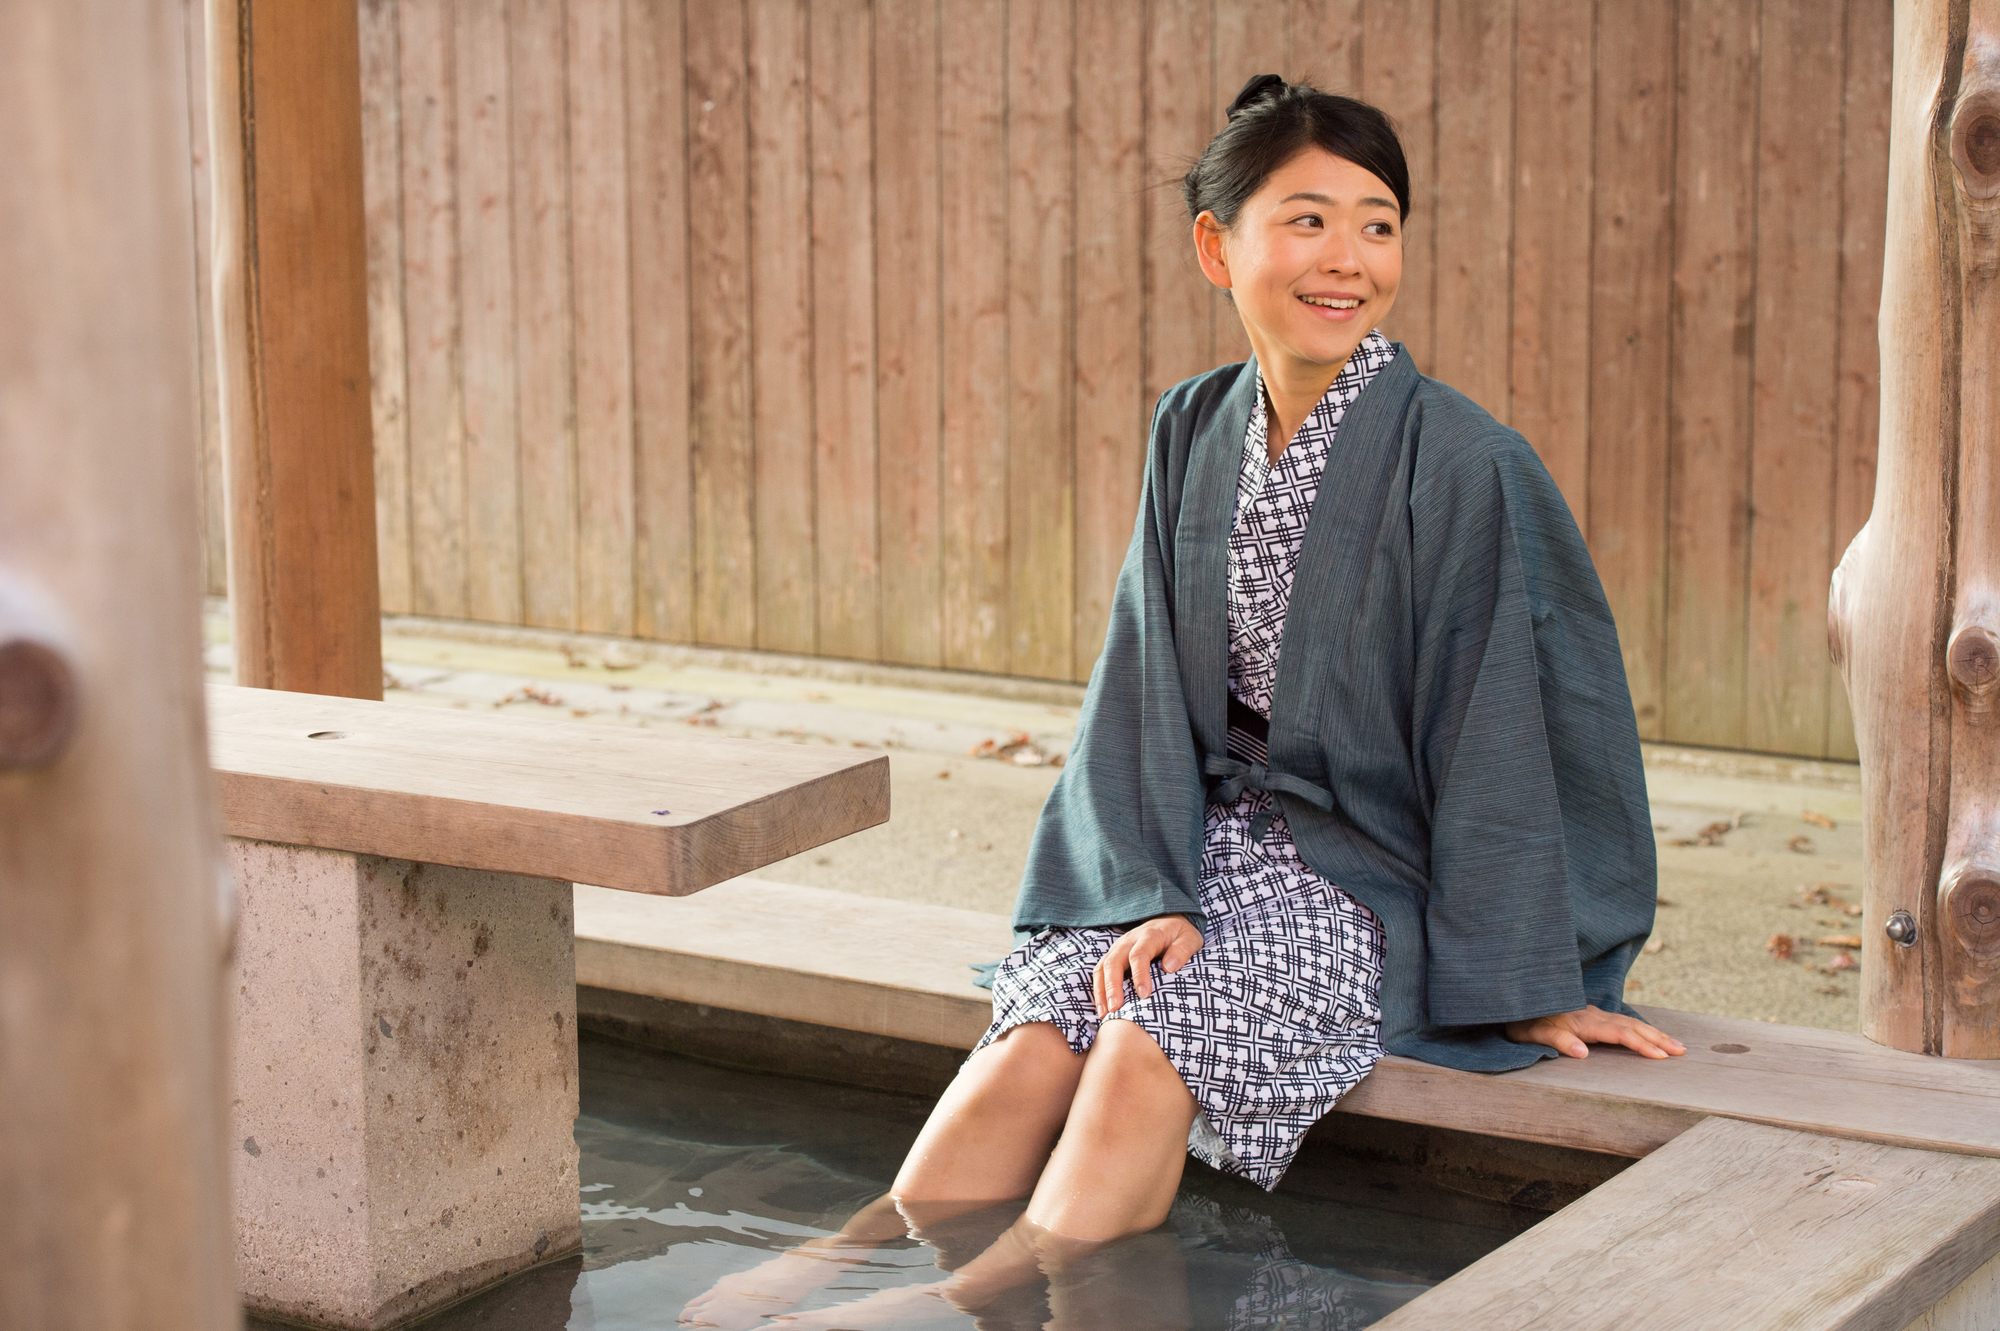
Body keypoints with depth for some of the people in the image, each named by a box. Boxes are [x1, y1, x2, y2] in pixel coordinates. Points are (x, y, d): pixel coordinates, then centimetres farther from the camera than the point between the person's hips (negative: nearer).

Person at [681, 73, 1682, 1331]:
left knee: (1158, 1030, -27)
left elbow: (1515, 718, -11)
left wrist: (1532, 977, -9)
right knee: (1042, 1025, -19)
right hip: (1213, 835, 5)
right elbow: (1151, 686, 4)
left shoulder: (1466, 465, -15)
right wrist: (1154, 892, -10)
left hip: (1375, 870, -5)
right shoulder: (1195, 432, 2)